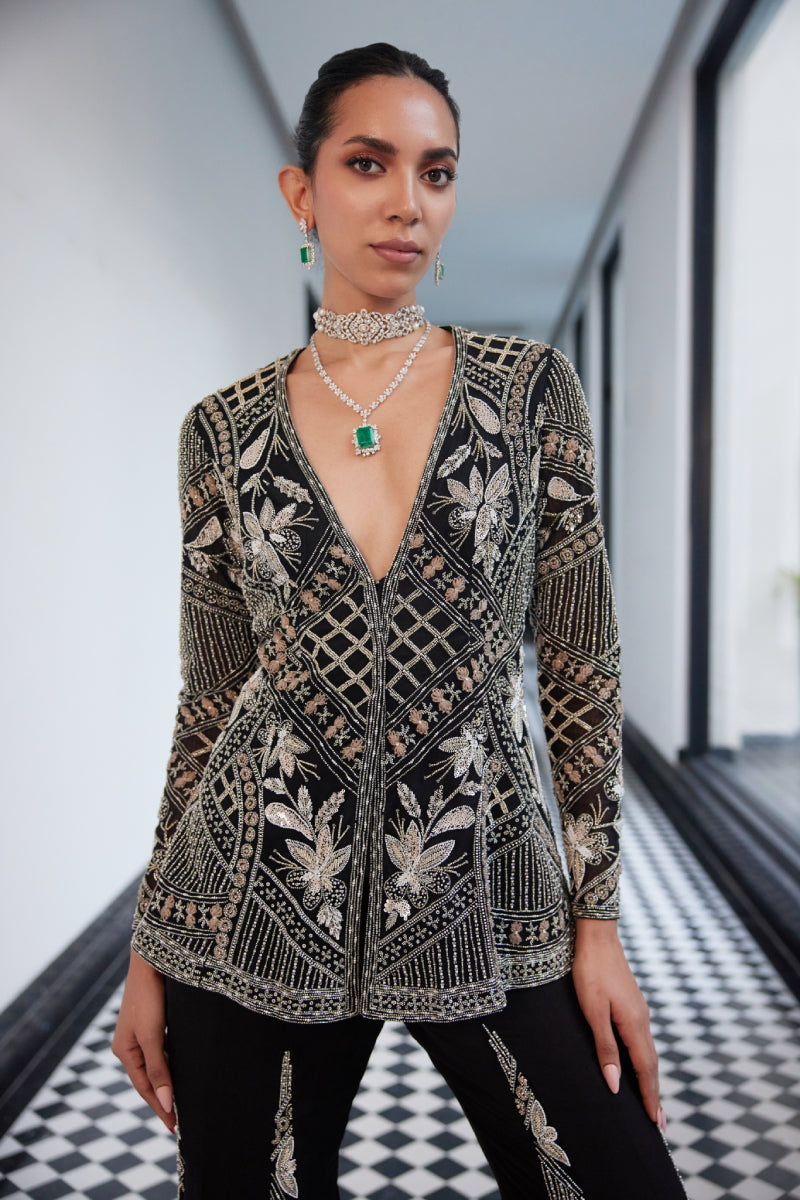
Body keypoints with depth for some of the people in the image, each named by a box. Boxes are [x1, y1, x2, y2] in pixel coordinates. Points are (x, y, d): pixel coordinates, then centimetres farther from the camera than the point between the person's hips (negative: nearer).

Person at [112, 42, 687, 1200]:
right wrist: (149, 948, 8)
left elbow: (580, 662, 1)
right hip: (259, 906, 1)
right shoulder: (224, 431, 1)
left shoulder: (531, 386, 0)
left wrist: (599, 918, -3)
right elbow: (210, 695, 6)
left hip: (484, 897, 0)